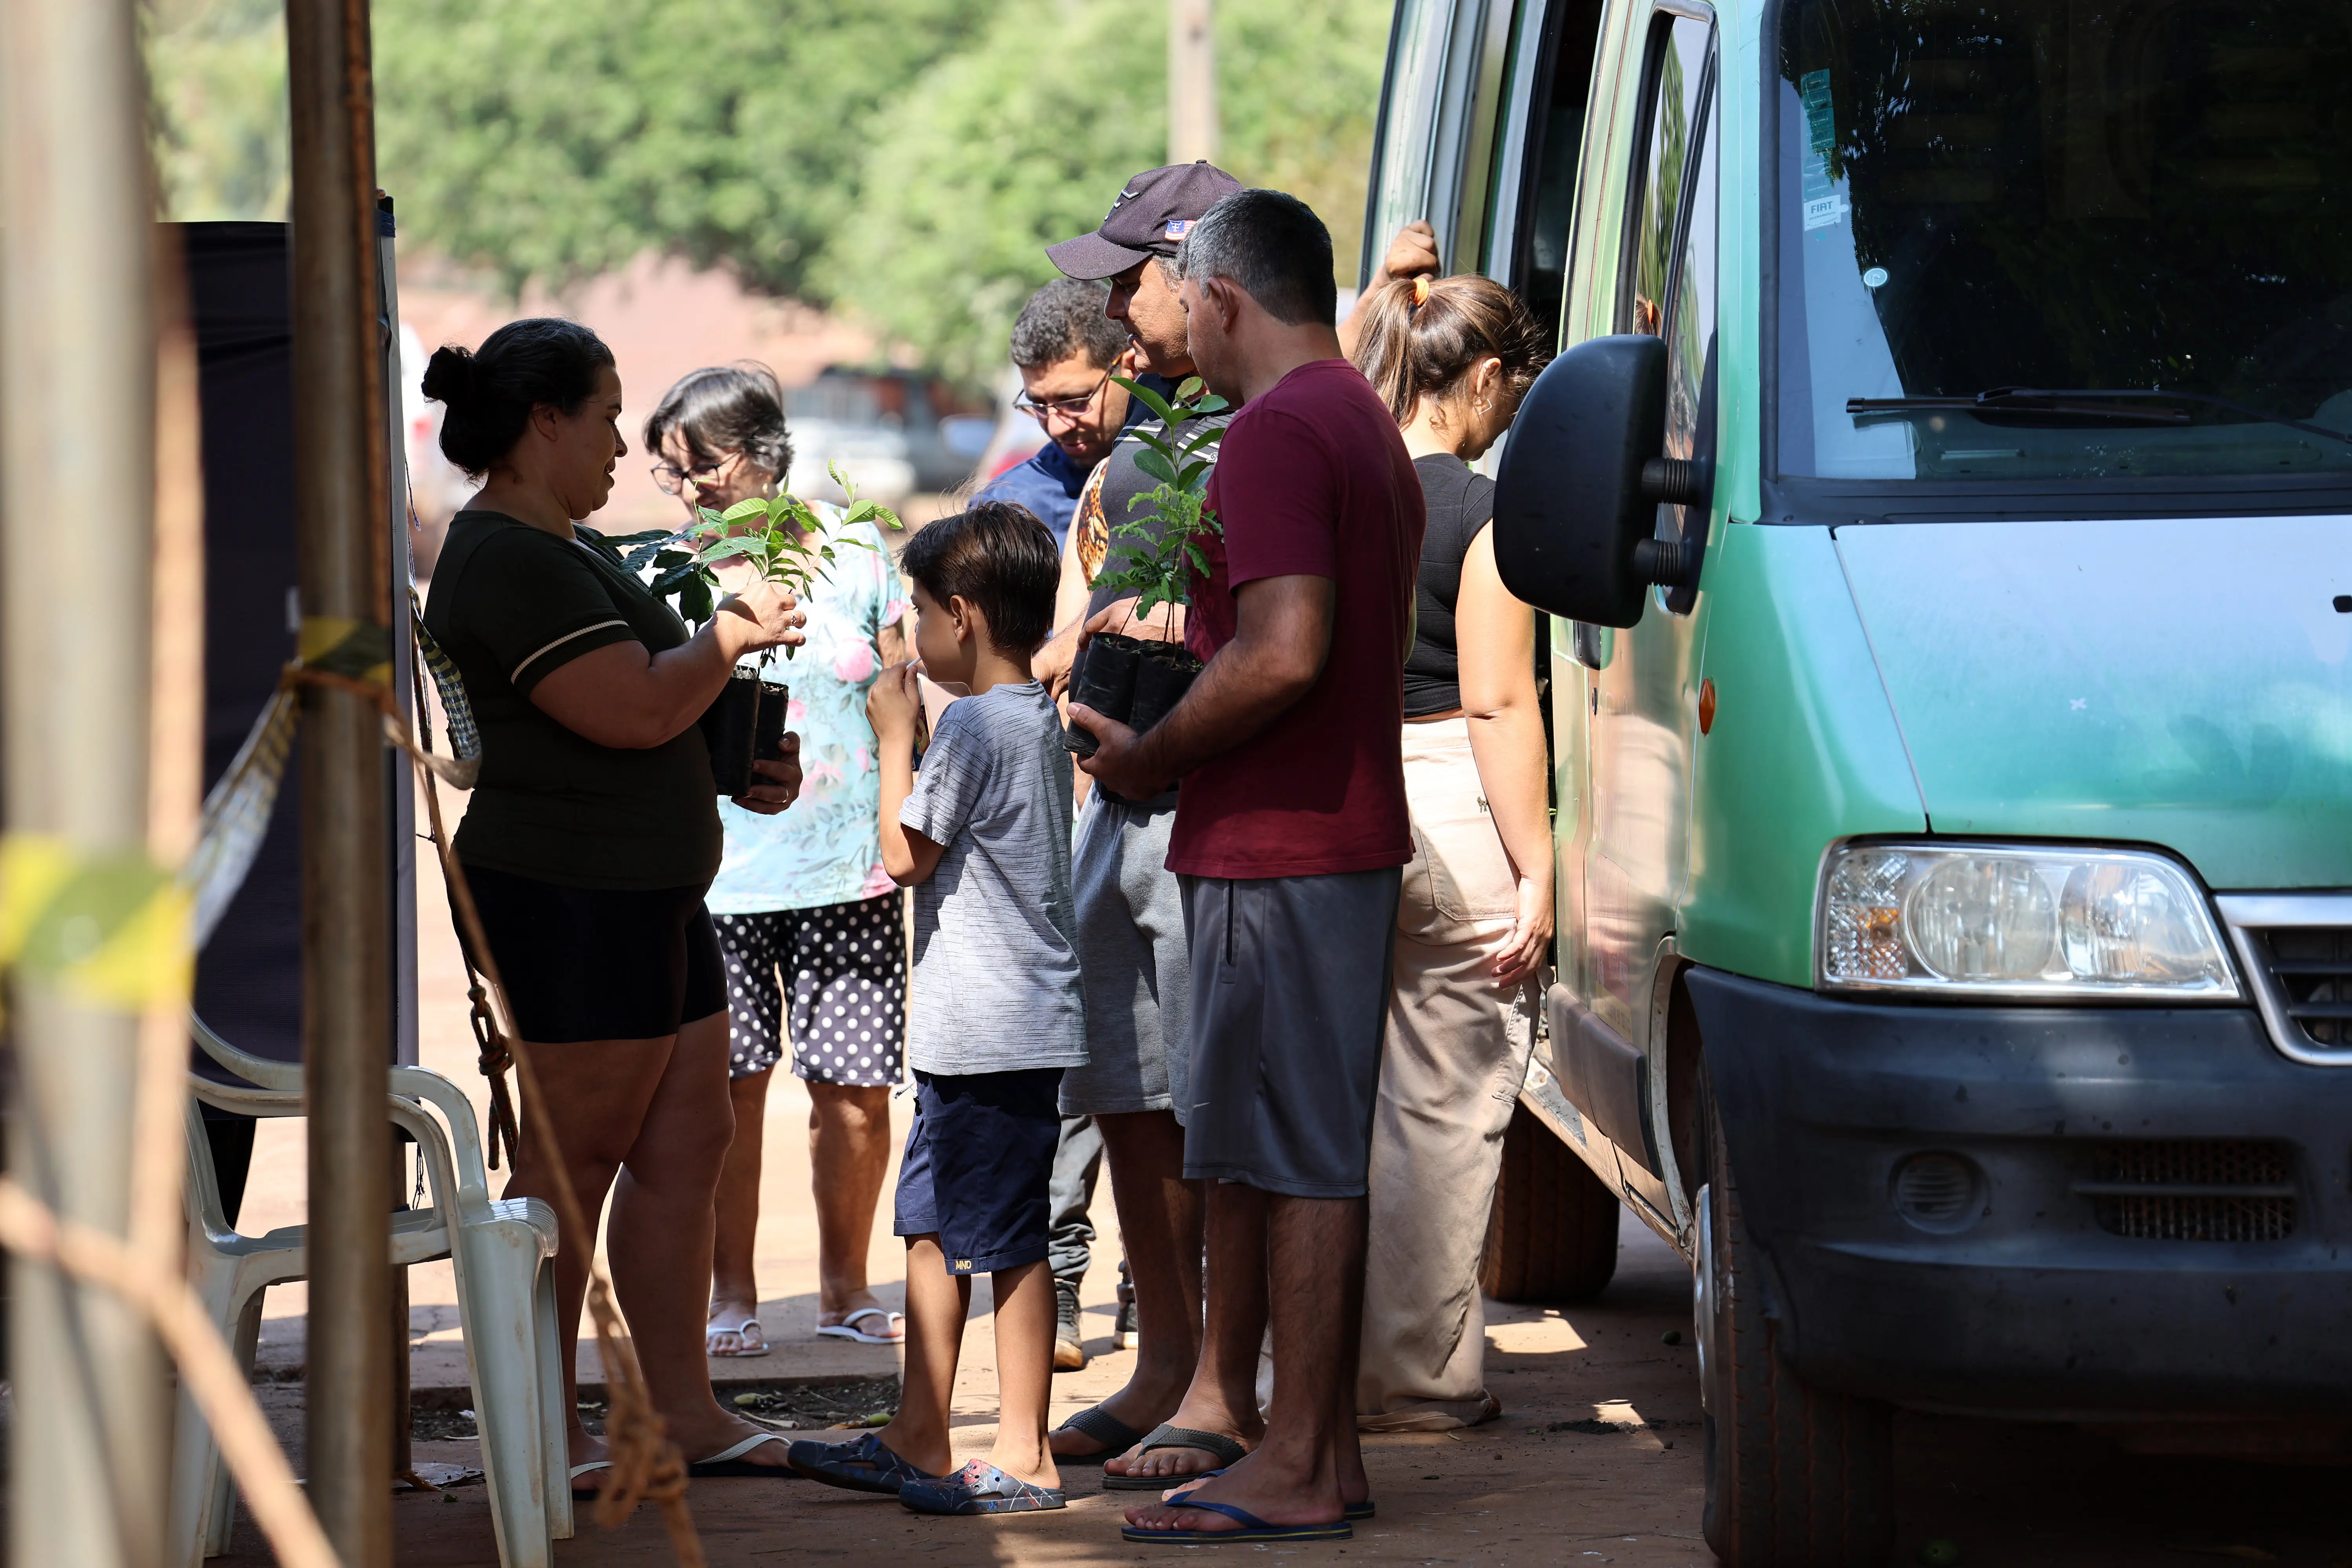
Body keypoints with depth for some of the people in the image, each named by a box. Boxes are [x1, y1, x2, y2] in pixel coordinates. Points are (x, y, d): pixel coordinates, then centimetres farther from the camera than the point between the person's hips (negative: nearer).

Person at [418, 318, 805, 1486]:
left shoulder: (561, 551, 19)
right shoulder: (509, 561, -16)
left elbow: (648, 715, 29)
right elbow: (634, 707, -23)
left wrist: (744, 766, 12)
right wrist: (730, 634, -7)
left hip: (647, 892, 11)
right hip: (571, 896, -11)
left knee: (685, 1146, 10)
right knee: (573, 1158, -5)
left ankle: (684, 1410, 15)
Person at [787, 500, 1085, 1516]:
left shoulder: (974, 726, -17)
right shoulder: (1036, 719, 13)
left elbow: (905, 855, -12)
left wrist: (895, 738, -4)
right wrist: (914, 739, 17)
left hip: (994, 1030, -10)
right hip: (986, 1026, 10)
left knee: (1007, 1240, -4)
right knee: (932, 1227, 15)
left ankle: (1022, 1459, 0)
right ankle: (917, 1443, 20)